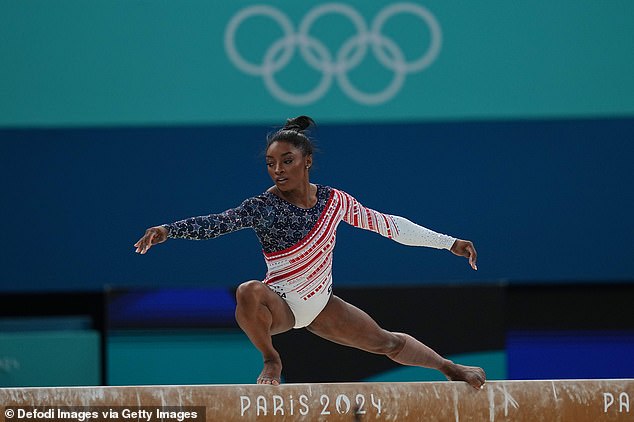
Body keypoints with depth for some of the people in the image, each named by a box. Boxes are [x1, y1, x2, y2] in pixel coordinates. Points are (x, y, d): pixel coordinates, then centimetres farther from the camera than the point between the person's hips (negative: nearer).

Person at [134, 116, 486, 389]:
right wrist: (166, 230, -50)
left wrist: (450, 243, 8)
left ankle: (449, 367, 45)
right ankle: (271, 361, -12)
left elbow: (387, 224, 4)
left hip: (321, 305, 4)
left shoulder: (334, 201, -6)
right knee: (248, 292, -38)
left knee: (386, 342, 17)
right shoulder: (264, 208, -19)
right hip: (281, 305, -4)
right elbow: (214, 224, -32)